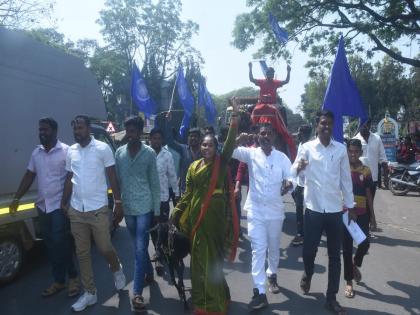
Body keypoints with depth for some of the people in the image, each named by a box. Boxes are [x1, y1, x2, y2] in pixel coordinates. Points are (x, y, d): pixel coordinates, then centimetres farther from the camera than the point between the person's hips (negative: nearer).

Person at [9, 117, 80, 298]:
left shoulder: (66, 151, -10)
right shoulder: (36, 152, 9)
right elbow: (29, 175, 14)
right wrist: (16, 199, 10)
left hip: (60, 205, -6)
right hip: (42, 206, 6)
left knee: (60, 243, -5)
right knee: (50, 246, 12)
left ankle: (73, 278, 14)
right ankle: (59, 281, 25)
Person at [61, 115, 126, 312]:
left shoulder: (102, 148, -6)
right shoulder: (71, 151, 7)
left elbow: (112, 177, -4)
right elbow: (69, 180, 13)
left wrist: (118, 203, -7)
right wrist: (63, 205, 14)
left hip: (98, 209, -4)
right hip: (76, 211, 5)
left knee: (104, 248, 2)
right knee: (82, 253, 10)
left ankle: (116, 269, 35)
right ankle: (89, 293, 24)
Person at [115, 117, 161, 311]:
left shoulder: (149, 153, -5)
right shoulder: (119, 153, 4)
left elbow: (155, 184, -3)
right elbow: (117, 181, 8)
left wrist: (157, 210, -3)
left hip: (144, 207, -4)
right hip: (127, 207, 4)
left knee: (140, 249, -5)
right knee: (139, 247, 17)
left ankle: (137, 292, 2)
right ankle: (149, 272, 40)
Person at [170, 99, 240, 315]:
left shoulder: (221, 163, -3)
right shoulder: (193, 166, 8)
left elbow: (230, 142, -18)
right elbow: (188, 193, 11)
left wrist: (235, 116, -26)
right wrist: (176, 213, 6)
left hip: (215, 216, -4)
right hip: (196, 215, 4)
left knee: (213, 257, 5)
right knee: (198, 257, 13)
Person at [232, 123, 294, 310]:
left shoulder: (282, 158, 1)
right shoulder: (251, 154, -1)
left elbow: (292, 178, -4)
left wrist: (289, 184, -28)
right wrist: (238, 141, -32)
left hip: (275, 210, 2)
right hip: (255, 210, -1)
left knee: (273, 248, 17)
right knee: (258, 249, -2)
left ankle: (272, 275, 43)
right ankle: (259, 292, 2)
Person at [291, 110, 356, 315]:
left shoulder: (341, 149, 4)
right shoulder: (307, 147, -2)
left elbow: (346, 179, 9)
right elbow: (293, 172, -10)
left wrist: (350, 206, 9)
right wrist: (298, 168, -33)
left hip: (335, 209, 2)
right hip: (313, 208, -2)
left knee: (334, 255, 8)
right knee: (309, 250, 8)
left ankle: (331, 298, 22)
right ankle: (307, 275, 41)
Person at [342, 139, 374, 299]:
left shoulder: (366, 171, 2)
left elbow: (368, 194, 7)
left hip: (362, 214, 2)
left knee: (365, 244, -1)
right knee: (347, 248, 3)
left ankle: (356, 265, 33)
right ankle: (349, 282, 16)